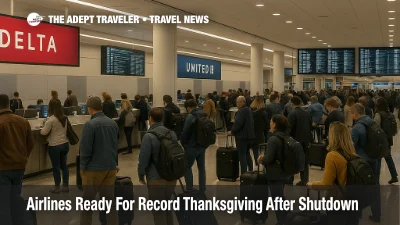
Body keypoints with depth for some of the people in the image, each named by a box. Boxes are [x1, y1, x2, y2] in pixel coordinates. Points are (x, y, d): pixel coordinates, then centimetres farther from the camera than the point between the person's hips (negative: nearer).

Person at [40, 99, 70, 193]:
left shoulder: (51, 119, -17)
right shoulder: (65, 118, 4)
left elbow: (44, 132, -12)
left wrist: (41, 130, 8)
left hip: (55, 146, -6)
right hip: (65, 144, 6)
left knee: (56, 167, 5)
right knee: (64, 165, 13)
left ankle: (57, 187, 14)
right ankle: (65, 186, 17)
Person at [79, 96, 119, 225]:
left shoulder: (90, 124, -16)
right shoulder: (113, 123, 5)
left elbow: (85, 148, -15)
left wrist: (83, 166, -3)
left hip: (94, 168, -5)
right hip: (111, 167, 6)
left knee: (87, 202, 8)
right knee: (110, 200, 10)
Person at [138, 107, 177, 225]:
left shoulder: (149, 136, -16)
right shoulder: (172, 133, 5)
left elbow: (143, 159, -14)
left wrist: (141, 175, 3)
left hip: (156, 179, -6)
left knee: (158, 211, 6)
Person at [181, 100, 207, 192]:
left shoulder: (190, 117, -17)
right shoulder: (204, 115, 6)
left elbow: (185, 132, -15)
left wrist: (183, 143, 1)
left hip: (192, 146, -7)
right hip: (202, 145, 7)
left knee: (187, 168, 5)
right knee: (202, 168, 13)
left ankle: (189, 190, 2)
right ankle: (202, 190, 19)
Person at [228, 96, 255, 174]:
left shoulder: (241, 111, -19)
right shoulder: (249, 110, 12)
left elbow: (238, 123, -25)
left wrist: (232, 131, -11)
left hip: (242, 136, -10)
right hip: (249, 135, 10)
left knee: (242, 155, -3)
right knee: (247, 154, 20)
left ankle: (244, 173, -2)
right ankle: (250, 171, 25)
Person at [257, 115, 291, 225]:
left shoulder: (273, 139, -22)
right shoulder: (287, 137, 5)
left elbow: (268, 159, -25)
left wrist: (261, 159, -3)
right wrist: (265, 158, 13)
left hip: (275, 174, -9)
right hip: (284, 172, 9)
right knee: (280, 197, 23)